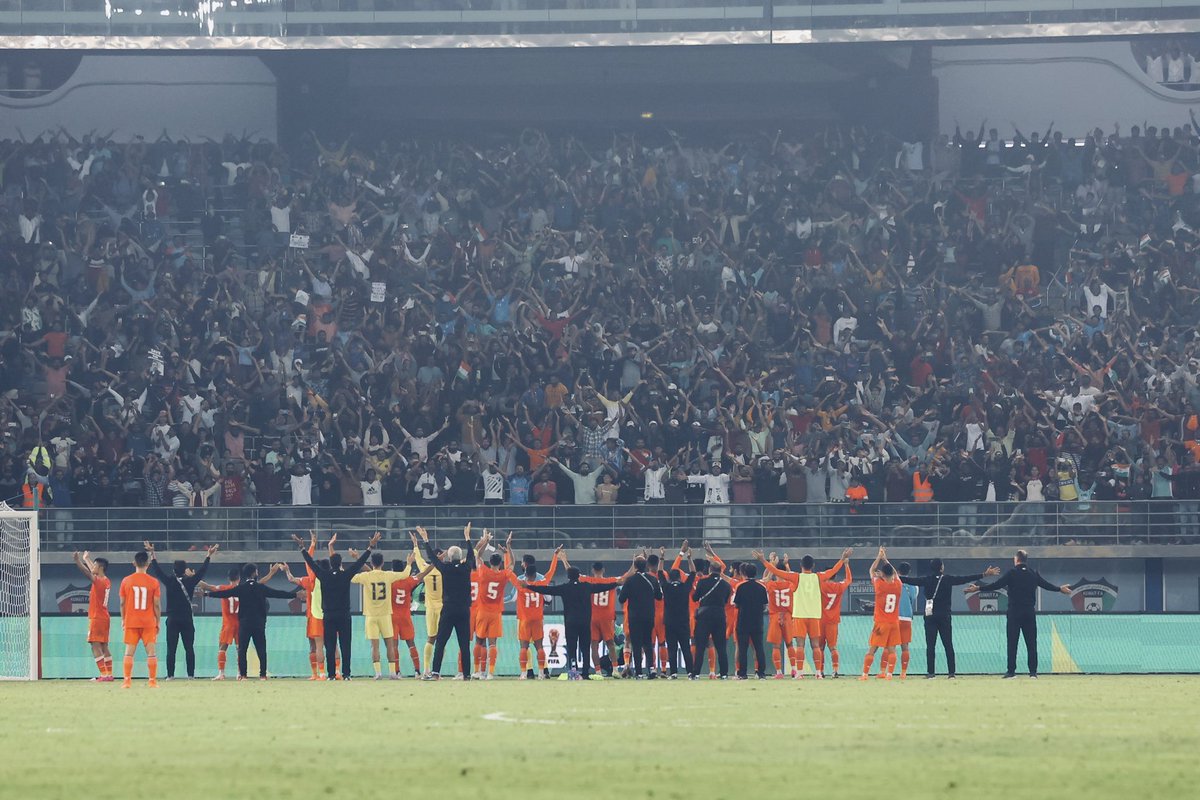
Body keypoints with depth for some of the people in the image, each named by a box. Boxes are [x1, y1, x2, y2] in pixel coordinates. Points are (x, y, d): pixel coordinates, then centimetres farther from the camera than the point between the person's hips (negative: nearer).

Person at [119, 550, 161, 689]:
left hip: (131, 622, 1)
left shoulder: (126, 581, -1)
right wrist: (158, 622, 8)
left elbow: (122, 603, 3)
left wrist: (123, 620, 14)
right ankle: (153, 681, 0)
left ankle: (127, 680, -4)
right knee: (151, 652, 3)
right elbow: (157, 605, -2)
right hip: (149, 622, -1)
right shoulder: (153, 582, -4)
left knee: (129, 652, 3)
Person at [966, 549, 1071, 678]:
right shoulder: (1034, 574, 5)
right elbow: (1046, 585, 17)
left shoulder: (1012, 573, -6)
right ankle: (1033, 671, 2)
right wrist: (1060, 589, 35)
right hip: (1030, 612, 3)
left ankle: (1011, 671, -5)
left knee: (1012, 642, -1)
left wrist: (978, 588, -4)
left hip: (1014, 613, -3)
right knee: (1031, 643, 6)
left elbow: (996, 585, -10)